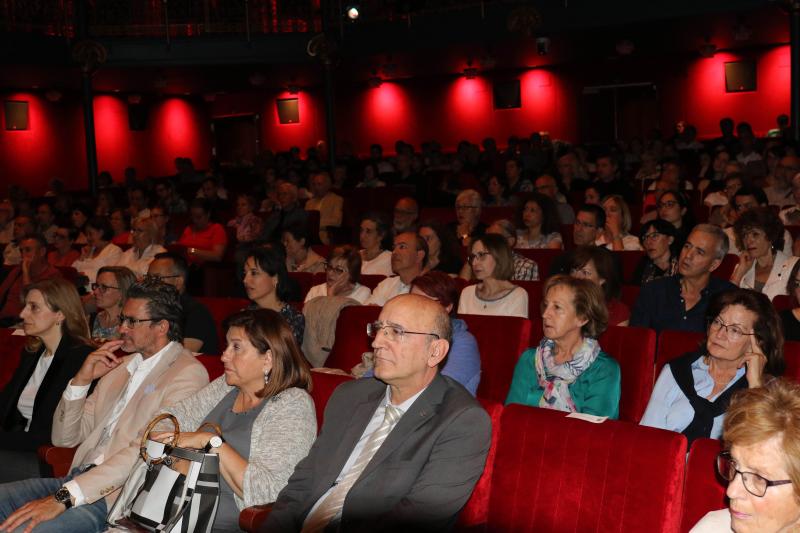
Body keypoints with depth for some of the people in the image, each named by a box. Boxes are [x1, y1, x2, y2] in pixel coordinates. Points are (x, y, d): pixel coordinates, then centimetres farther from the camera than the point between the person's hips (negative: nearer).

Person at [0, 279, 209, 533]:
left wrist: (64, 497, -24)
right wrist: (82, 379, 1)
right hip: (80, 478, 8)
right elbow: (64, 438, 18)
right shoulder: (120, 365, 19)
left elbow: (145, 452, -19)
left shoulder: (188, 374, -8)